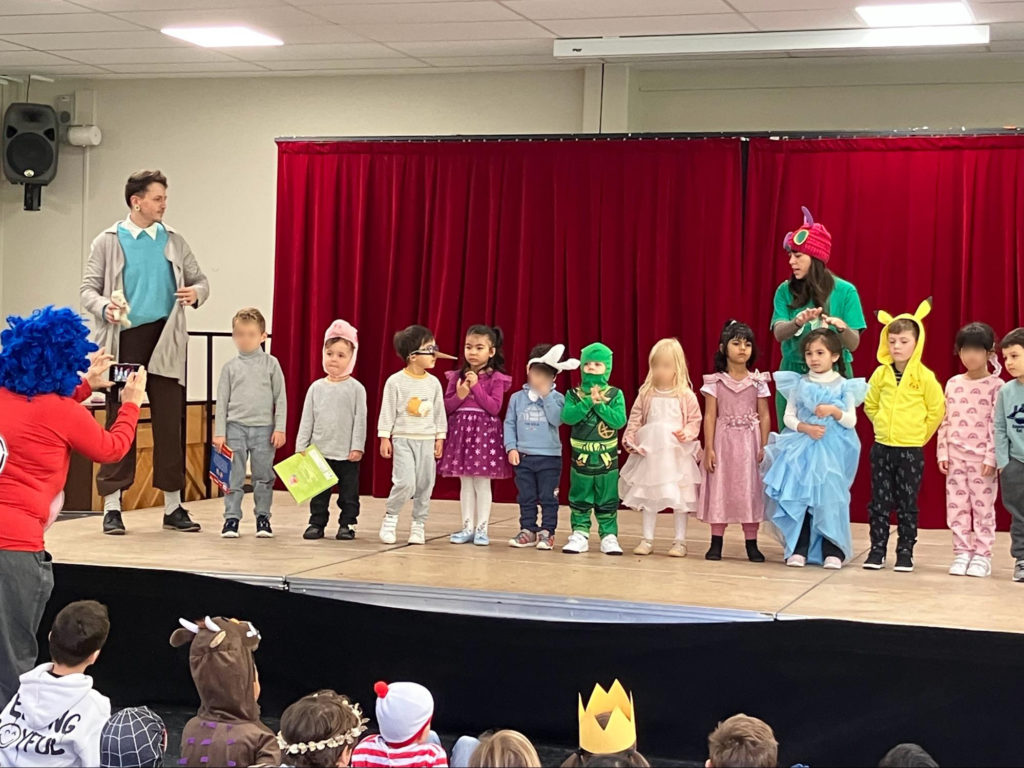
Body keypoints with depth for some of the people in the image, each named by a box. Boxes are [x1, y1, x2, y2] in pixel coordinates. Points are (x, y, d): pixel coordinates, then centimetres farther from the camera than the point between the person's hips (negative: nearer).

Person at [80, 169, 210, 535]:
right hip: (124, 340, -2)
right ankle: (112, 507, 6)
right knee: (120, 421, 0)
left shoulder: (174, 241, 11)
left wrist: (197, 292, -7)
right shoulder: (108, 242, 4)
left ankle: (173, 507, 10)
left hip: (165, 341, 2)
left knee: (170, 421, 2)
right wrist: (104, 307, -19)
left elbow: (200, 279, 16)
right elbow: (89, 288, 2)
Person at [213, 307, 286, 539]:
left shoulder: (271, 364, 3)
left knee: (264, 476, 4)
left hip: (264, 428, 0)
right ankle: (231, 517, 5)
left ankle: (263, 517, 14)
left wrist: (280, 429, -3)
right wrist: (219, 433, 1)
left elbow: (280, 398, 4)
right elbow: (222, 401, 6)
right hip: (236, 427, 0)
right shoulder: (230, 367, 5)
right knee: (234, 477, 0)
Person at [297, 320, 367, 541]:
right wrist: (301, 446, 3)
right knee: (318, 492, 8)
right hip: (319, 451, 2)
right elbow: (307, 419, 7)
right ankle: (317, 523, 17)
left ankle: (347, 524, 15)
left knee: (349, 492, 5)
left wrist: (357, 447, -9)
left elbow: (360, 420, -4)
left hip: (347, 454, -2)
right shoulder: (316, 387, 4)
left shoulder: (356, 389, -4)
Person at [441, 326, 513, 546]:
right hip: (461, 431, 4)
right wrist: (459, 395, -13)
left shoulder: (496, 378, -3)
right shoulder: (456, 376, 7)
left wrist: (477, 387, -15)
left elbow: (494, 408, -12)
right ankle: (467, 528, 13)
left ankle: (481, 529, 5)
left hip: (485, 432, -3)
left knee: (482, 483, -1)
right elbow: (446, 407, 6)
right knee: (465, 483, 7)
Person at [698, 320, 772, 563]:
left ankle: (751, 543, 9)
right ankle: (716, 542, 10)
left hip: (750, 442, 1)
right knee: (720, 489, 2)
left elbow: (764, 416, 3)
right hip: (723, 441, -1)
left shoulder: (758, 382, 2)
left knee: (750, 489, 3)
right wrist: (708, 448, -7)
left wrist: (764, 447, -3)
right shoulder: (715, 381, -1)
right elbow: (710, 416, -2)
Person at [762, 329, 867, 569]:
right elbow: (788, 417, 3)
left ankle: (832, 550, 3)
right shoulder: (799, 385, 5)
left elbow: (851, 421, -1)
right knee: (799, 498, -1)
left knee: (829, 498, -5)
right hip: (802, 449, 2)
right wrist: (806, 428, -13)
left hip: (831, 451, -1)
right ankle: (798, 549, 6)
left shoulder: (843, 386, 2)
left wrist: (834, 410, -18)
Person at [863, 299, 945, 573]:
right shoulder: (881, 373, 1)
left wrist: (919, 434, 4)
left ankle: (905, 553, 11)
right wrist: (885, 426, 12)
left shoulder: (924, 376, -8)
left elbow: (937, 410, 0)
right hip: (882, 447, 3)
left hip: (911, 450, -3)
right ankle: (877, 550, 13)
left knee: (907, 505, 4)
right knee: (879, 502, 5)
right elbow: (870, 405, 15)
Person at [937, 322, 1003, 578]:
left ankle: (982, 555, 6)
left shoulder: (995, 385, -4)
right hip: (956, 456, 4)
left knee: (983, 507, 0)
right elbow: (945, 421, 10)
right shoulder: (953, 384, 9)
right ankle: (962, 552, 13)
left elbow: (997, 425, -8)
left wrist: (991, 457, -13)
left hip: (982, 457, -4)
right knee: (956, 506, 5)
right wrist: (943, 453, 3)